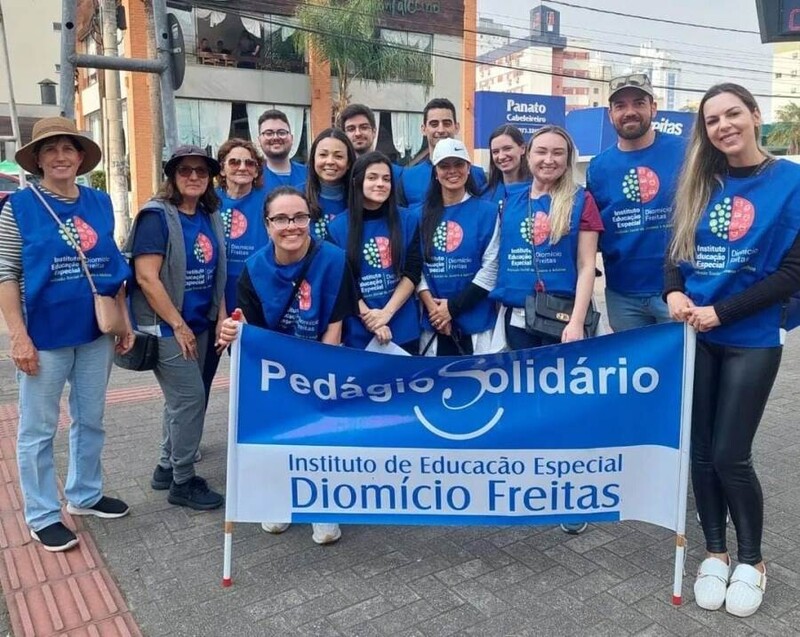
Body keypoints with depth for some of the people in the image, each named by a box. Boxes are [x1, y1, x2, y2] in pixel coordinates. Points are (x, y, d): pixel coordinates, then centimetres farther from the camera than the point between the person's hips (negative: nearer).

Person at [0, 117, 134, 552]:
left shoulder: (100, 203, 6)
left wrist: (124, 321, 9)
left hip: (96, 332, 5)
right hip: (45, 335, -4)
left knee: (90, 420, 16)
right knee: (38, 429, 7)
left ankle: (84, 494, 34)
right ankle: (42, 516, 21)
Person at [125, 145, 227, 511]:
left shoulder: (210, 217, 8)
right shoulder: (157, 216, -14)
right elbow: (146, 277, -20)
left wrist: (221, 316, 5)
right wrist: (178, 325, -18)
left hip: (199, 324, 7)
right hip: (165, 326, -7)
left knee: (181, 398, 15)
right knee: (190, 397, -6)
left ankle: (167, 469, 30)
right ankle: (182, 482, 10)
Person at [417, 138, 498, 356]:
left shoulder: (487, 211, 1)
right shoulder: (423, 214, 9)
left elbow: (491, 268, -5)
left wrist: (453, 306, -9)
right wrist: (431, 304, -10)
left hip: (476, 321, -2)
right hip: (433, 321, 2)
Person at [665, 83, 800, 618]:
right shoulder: (701, 184, 8)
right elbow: (677, 251, 9)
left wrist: (721, 311, -16)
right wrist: (674, 293, -12)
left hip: (751, 341, -4)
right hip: (695, 337, 4)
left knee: (730, 454, -1)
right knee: (702, 450, 8)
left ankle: (752, 561, 22)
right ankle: (716, 552, 27)